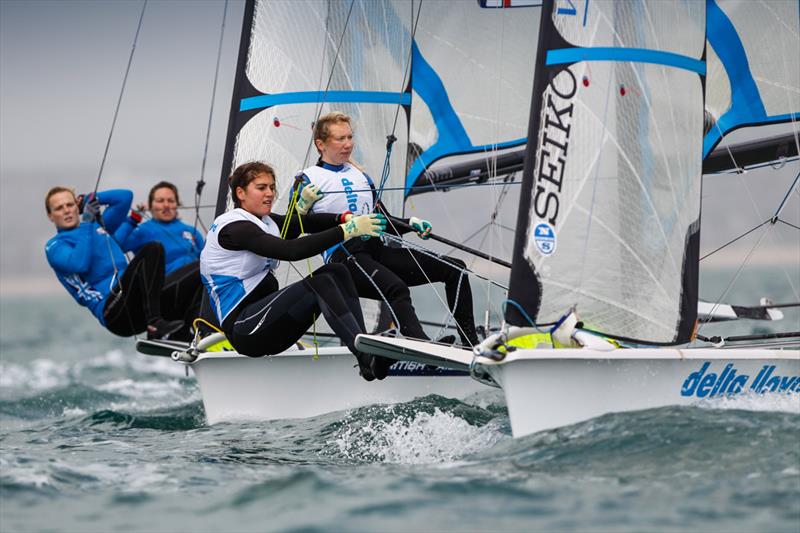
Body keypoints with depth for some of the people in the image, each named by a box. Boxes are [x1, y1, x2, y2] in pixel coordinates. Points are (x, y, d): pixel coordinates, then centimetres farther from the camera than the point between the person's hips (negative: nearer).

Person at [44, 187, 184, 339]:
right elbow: (80, 264, -12)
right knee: (151, 250, -24)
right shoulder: (55, 246, 8)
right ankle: (155, 325, -38)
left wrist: (89, 199, 21)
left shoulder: (97, 224, 27)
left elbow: (125, 197, 28)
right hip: (111, 310, -7)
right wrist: (86, 223, -7)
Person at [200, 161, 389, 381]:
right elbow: (291, 251, -26)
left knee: (336, 272, -4)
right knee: (320, 283, -25)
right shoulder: (234, 227, -13)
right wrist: (347, 231, -28)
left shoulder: (265, 222, 17)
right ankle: (367, 359, -37)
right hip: (243, 331, -9)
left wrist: (344, 220, -18)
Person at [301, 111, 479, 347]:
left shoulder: (361, 176, 27)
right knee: (396, 288, -37)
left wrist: (411, 224, 9)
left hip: (378, 249, 7)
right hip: (344, 255, -7)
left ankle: (470, 344, -13)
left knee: (455, 269, -6)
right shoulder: (308, 179, 7)